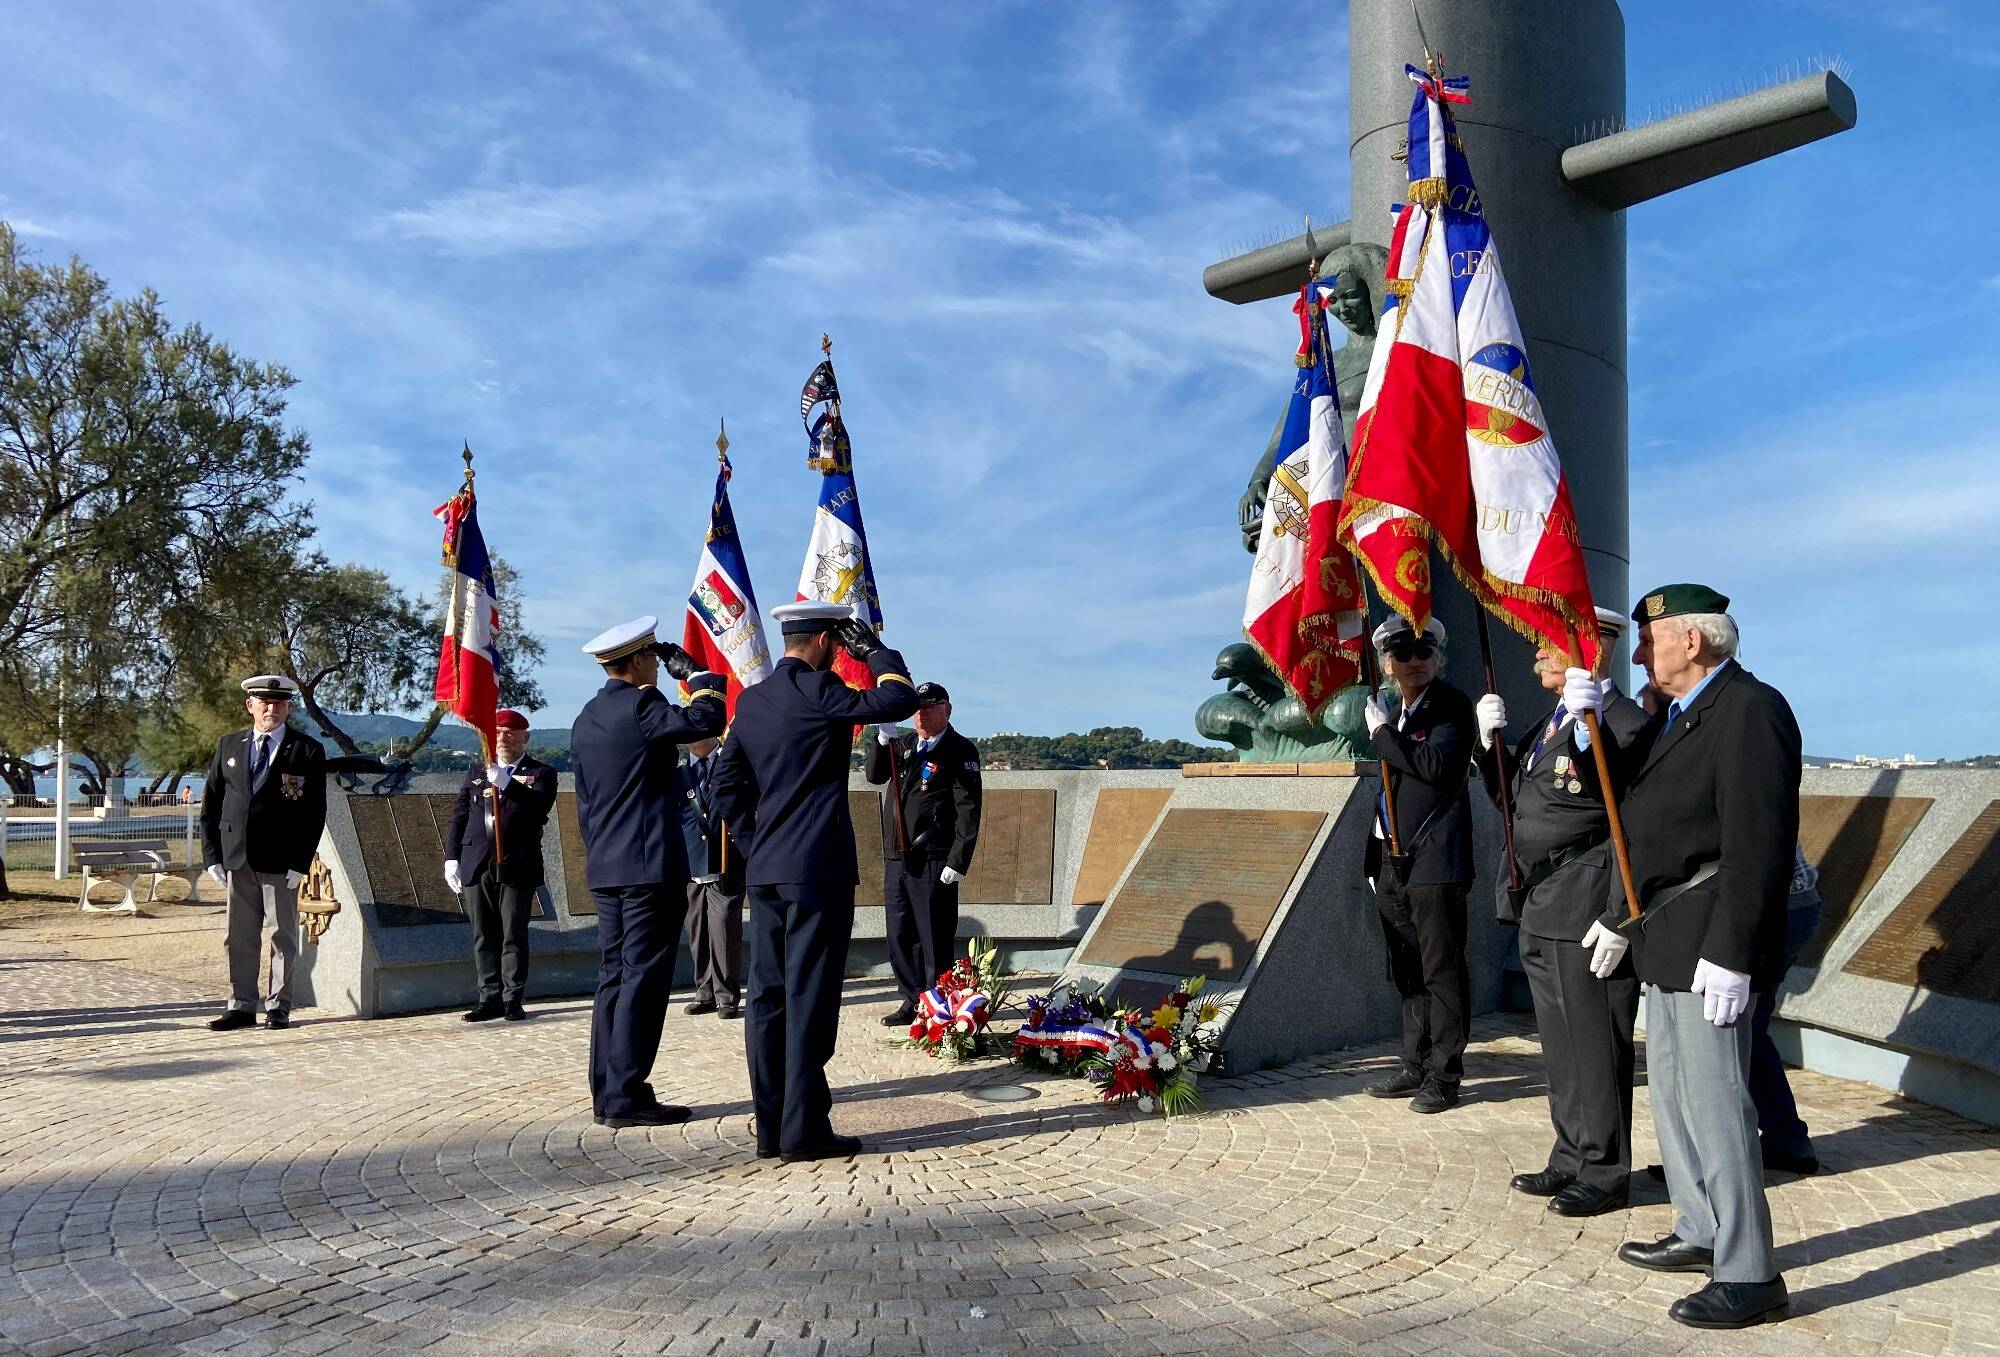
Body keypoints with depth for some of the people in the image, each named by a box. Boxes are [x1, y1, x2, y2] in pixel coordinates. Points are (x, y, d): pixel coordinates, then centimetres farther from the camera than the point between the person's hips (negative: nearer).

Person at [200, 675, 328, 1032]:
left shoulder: (307, 750, -1)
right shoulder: (228, 746, 10)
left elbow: (315, 812, -4)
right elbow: (210, 804, 11)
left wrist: (300, 863, -11)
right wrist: (212, 855, 2)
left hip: (282, 861, -3)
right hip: (236, 857, 3)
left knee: (282, 936, 3)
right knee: (240, 937, 9)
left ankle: (278, 1006, 12)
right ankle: (242, 1006, 17)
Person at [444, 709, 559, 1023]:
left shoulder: (541, 773, 3)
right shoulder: (477, 771, 17)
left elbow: (539, 806, -16)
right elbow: (459, 815, 15)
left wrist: (508, 784, -27)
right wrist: (452, 857, 6)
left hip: (516, 867, -4)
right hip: (477, 865, 4)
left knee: (514, 935, -1)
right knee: (483, 936, 7)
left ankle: (513, 999, 5)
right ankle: (490, 997, 14)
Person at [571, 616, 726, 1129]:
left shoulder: (586, 720, 17)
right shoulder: (641, 704, -11)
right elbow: (706, 721, -20)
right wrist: (693, 672, -5)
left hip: (605, 870, 9)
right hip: (651, 866, -9)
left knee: (615, 977, 12)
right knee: (643, 978, -5)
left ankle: (607, 1092, 15)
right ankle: (626, 1096, -4)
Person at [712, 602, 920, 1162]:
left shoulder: (751, 700, 12)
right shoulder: (816, 691, -12)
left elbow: (725, 784, 16)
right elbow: (900, 700, -13)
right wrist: (872, 647, 0)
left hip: (765, 870, 8)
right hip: (818, 869, -7)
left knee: (769, 997, 8)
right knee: (809, 999, -3)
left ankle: (770, 1128, 14)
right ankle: (804, 1130, 1)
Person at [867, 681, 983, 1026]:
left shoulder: (960, 750, -4)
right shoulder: (904, 743, 15)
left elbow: (968, 810, -10)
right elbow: (875, 775, 4)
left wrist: (958, 861, -17)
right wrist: (883, 739, -12)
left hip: (933, 861, -6)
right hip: (896, 856, 7)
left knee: (935, 939, -1)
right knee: (900, 935, 12)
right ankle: (912, 1001, 23)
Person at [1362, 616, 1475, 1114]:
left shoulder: (1452, 705, -6)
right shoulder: (1394, 714, 17)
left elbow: (1436, 766, -22)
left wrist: (1382, 733, -12)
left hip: (1434, 861, -8)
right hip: (1392, 861, 8)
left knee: (1441, 970, -2)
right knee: (1408, 973, 14)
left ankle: (1443, 1075, 6)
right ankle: (1415, 1065, 24)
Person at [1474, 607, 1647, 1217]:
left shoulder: (1621, 724, -15)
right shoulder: (1548, 724, 14)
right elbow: (1510, 798, 19)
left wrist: (1617, 920, -20)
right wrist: (1491, 741, 4)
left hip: (1587, 916, -9)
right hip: (1539, 913, 9)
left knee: (1595, 1046, 2)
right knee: (1560, 1044, 17)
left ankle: (1605, 1173, 16)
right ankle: (1571, 1160, 29)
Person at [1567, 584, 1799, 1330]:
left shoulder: (1750, 710, -16)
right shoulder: (1677, 715, 15)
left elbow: (1756, 842, -23)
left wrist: (1730, 954, -25)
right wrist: (1589, 722, -3)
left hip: (1711, 942, -10)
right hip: (1668, 936, 10)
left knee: (1714, 1097, -6)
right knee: (1672, 1090, 18)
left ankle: (1749, 1275, 4)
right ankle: (1701, 1233, 31)